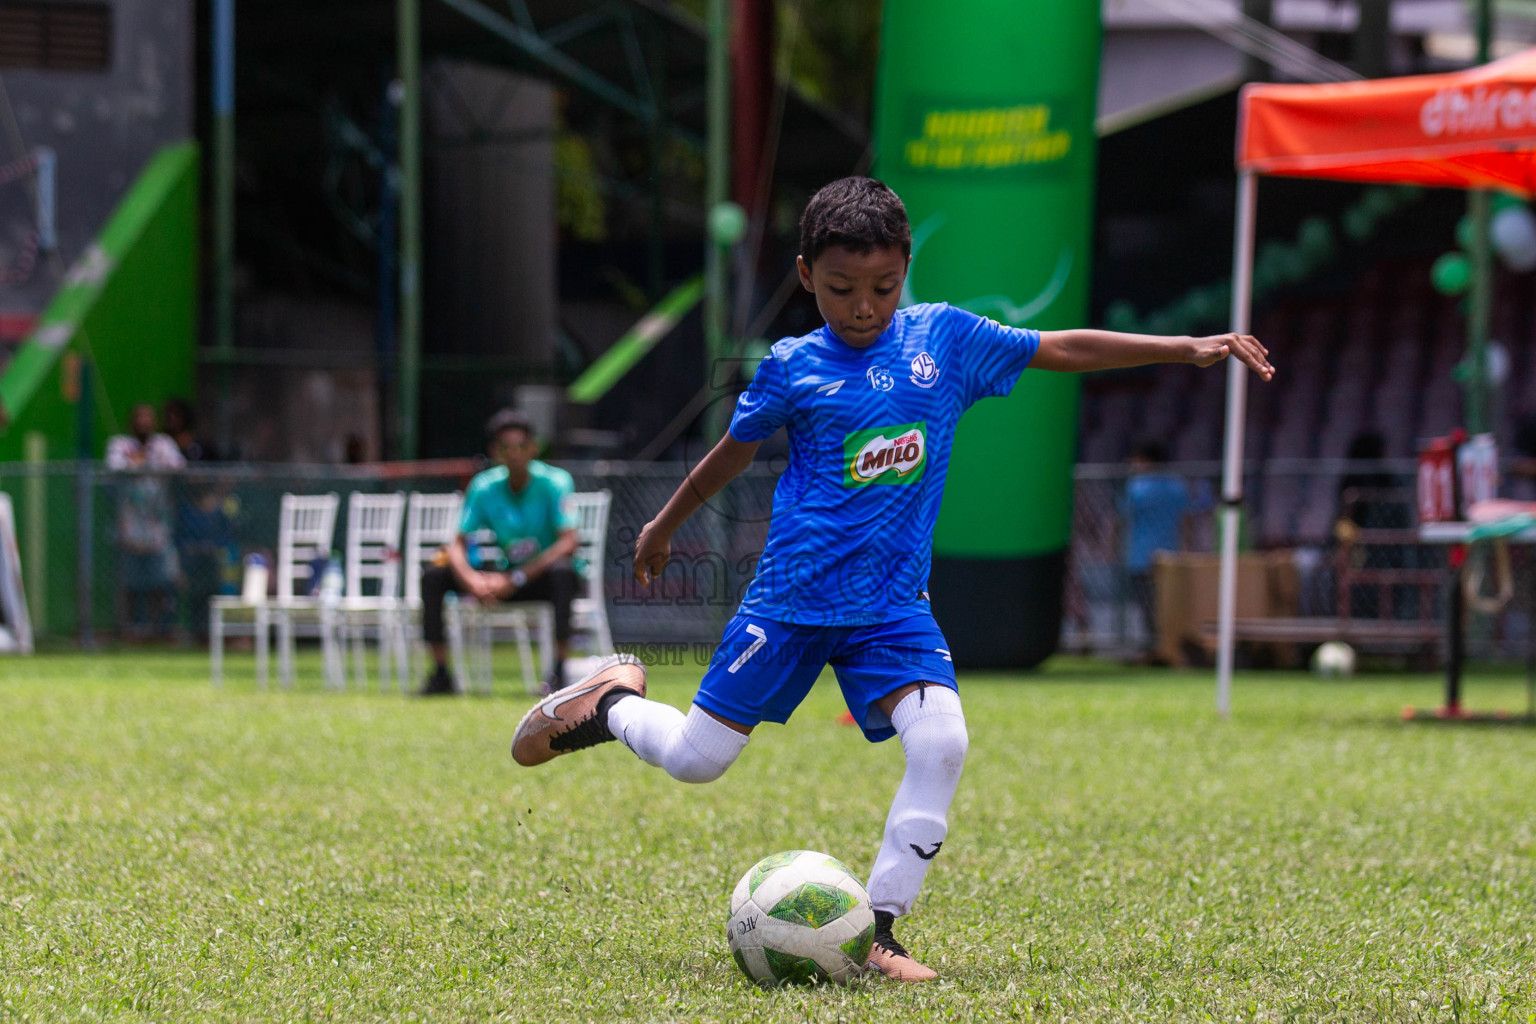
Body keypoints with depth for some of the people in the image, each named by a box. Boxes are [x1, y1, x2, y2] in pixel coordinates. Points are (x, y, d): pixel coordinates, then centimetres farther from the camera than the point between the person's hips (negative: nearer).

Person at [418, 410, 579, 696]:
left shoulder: (554, 482, -13)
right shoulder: (484, 487, -3)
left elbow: (568, 543, -23)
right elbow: (458, 546, -4)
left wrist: (516, 579, -30)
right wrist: (470, 578, -28)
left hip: (542, 576, -4)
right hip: (503, 578, 4)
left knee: (562, 571, -39)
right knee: (433, 578, -13)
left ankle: (558, 672, -37)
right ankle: (441, 675, -11)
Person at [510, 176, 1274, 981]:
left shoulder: (944, 337, 1)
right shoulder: (792, 368, -4)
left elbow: (1065, 350, 5)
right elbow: (733, 451, 13)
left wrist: (1189, 348, 0)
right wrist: (664, 525, 26)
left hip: (891, 604, 2)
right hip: (792, 596, -2)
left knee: (942, 742, -20)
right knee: (698, 759, 0)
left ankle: (877, 932, -12)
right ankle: (614, 701, 34)